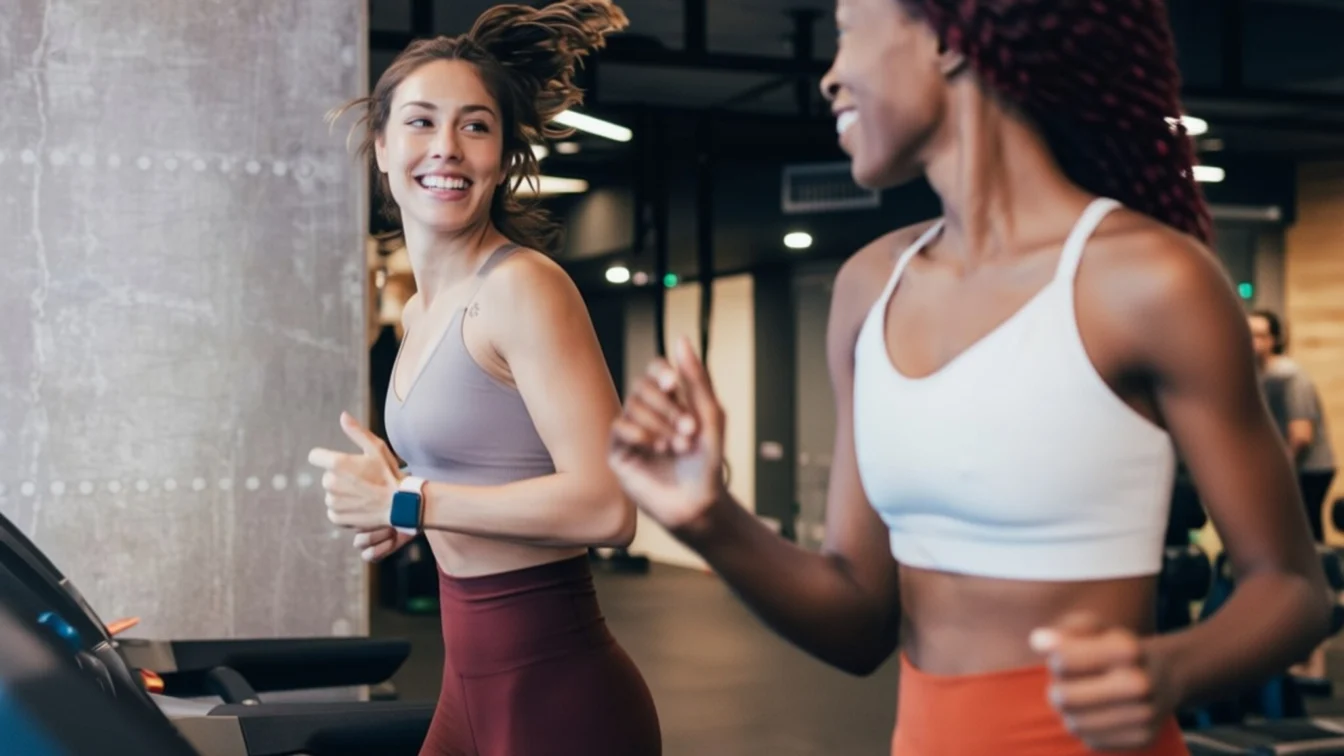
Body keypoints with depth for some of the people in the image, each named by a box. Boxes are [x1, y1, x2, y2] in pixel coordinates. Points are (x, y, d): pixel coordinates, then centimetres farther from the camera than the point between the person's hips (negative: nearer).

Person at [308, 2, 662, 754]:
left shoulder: (523, 285, -16)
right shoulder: (424, 306, 9)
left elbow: (604, 505, -24)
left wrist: (405, 504, -17)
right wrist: (408, 517, 3)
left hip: (559, 695, -8)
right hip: (474, 682, 8)